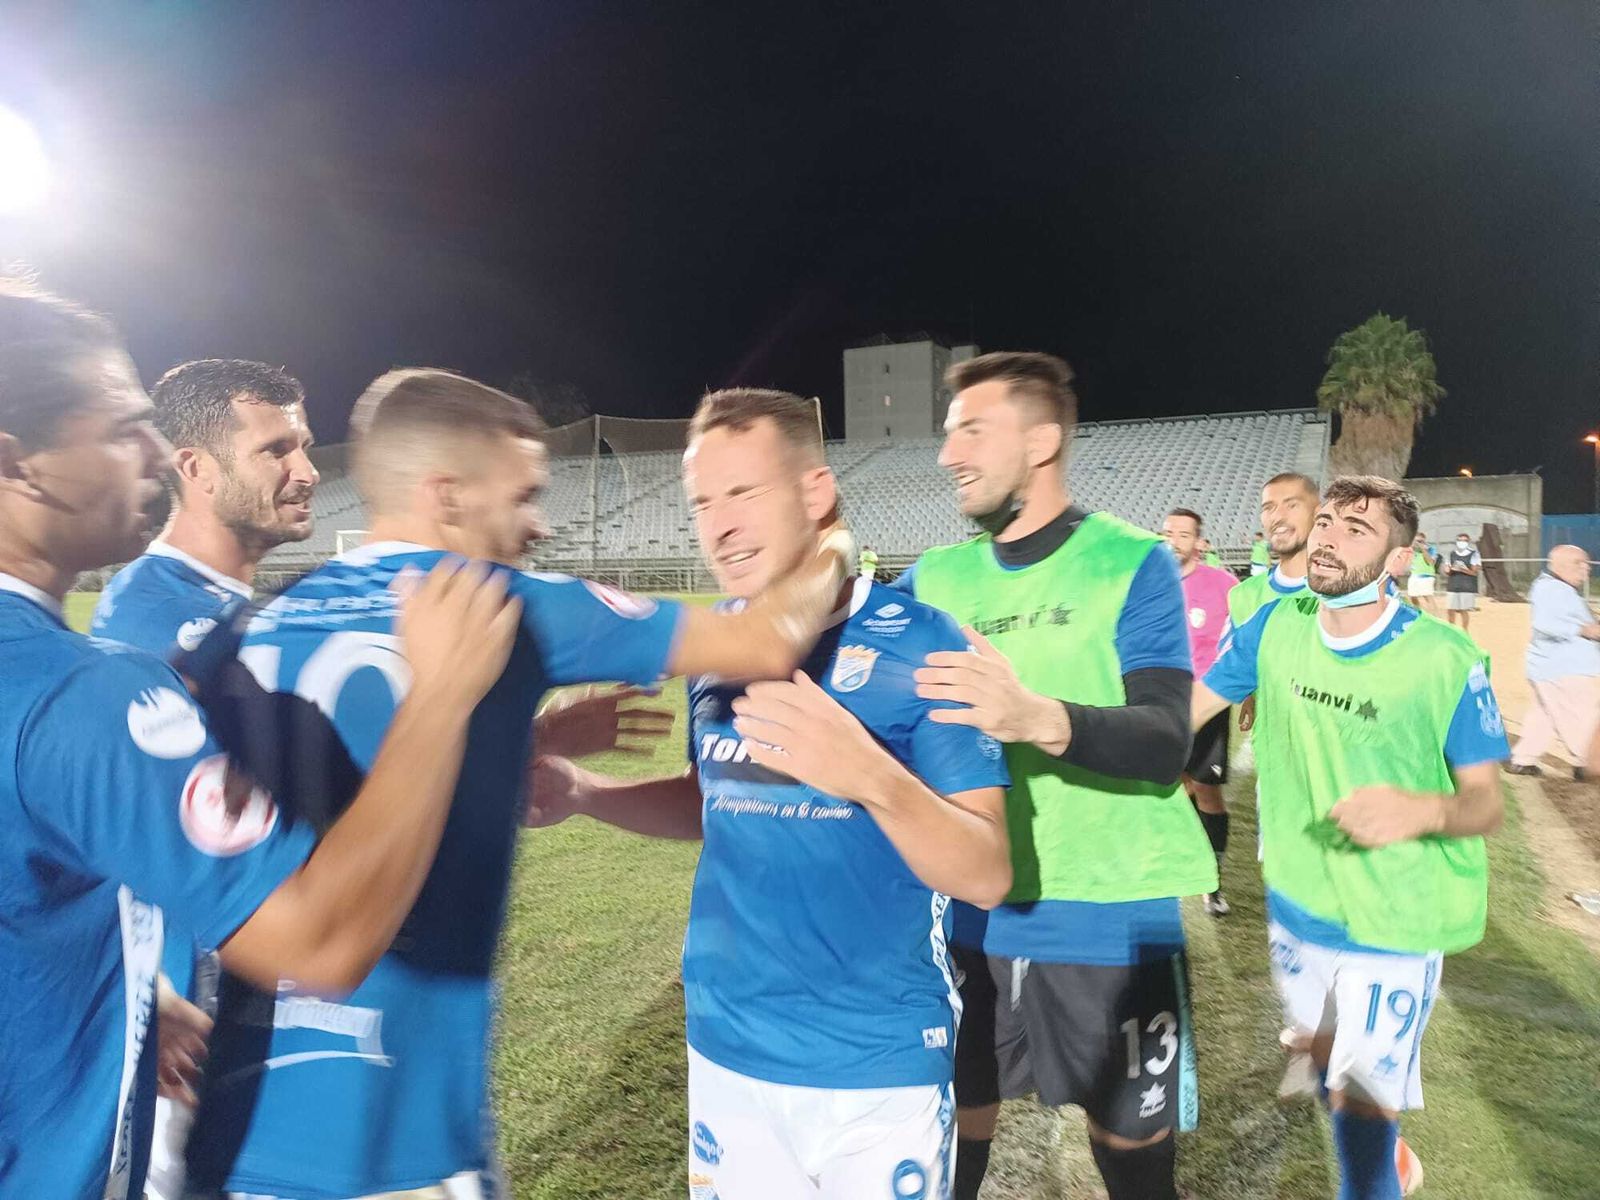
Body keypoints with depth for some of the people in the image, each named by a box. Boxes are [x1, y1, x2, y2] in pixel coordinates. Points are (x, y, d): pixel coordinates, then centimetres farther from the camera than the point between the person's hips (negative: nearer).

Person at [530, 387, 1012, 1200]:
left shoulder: (917, 644, -16)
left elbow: (987, 877, -18)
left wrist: (875, 777, -35)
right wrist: (583, 792, -2)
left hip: (879, 1071, -4)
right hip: (728, 1052, 5)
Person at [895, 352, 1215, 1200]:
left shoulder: (1132, 564, -10)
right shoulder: (933, 578, 4)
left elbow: (1165, 743, -20)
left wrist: (1039, 718, -38)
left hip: (1108, 922, -3)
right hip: (967, 917, 3)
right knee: (951, 1129, 16)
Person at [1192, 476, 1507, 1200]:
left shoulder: (1446, 659, -19)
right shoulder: (1276, 626, -10)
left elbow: (1487, 804, -13)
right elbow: (1185, 709, -4)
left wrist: (1423, 809, -36)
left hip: (1396, 922, -4)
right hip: (1297, 902, 4)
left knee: (1360, 1097, 4)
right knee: (1320, 1049, 25)